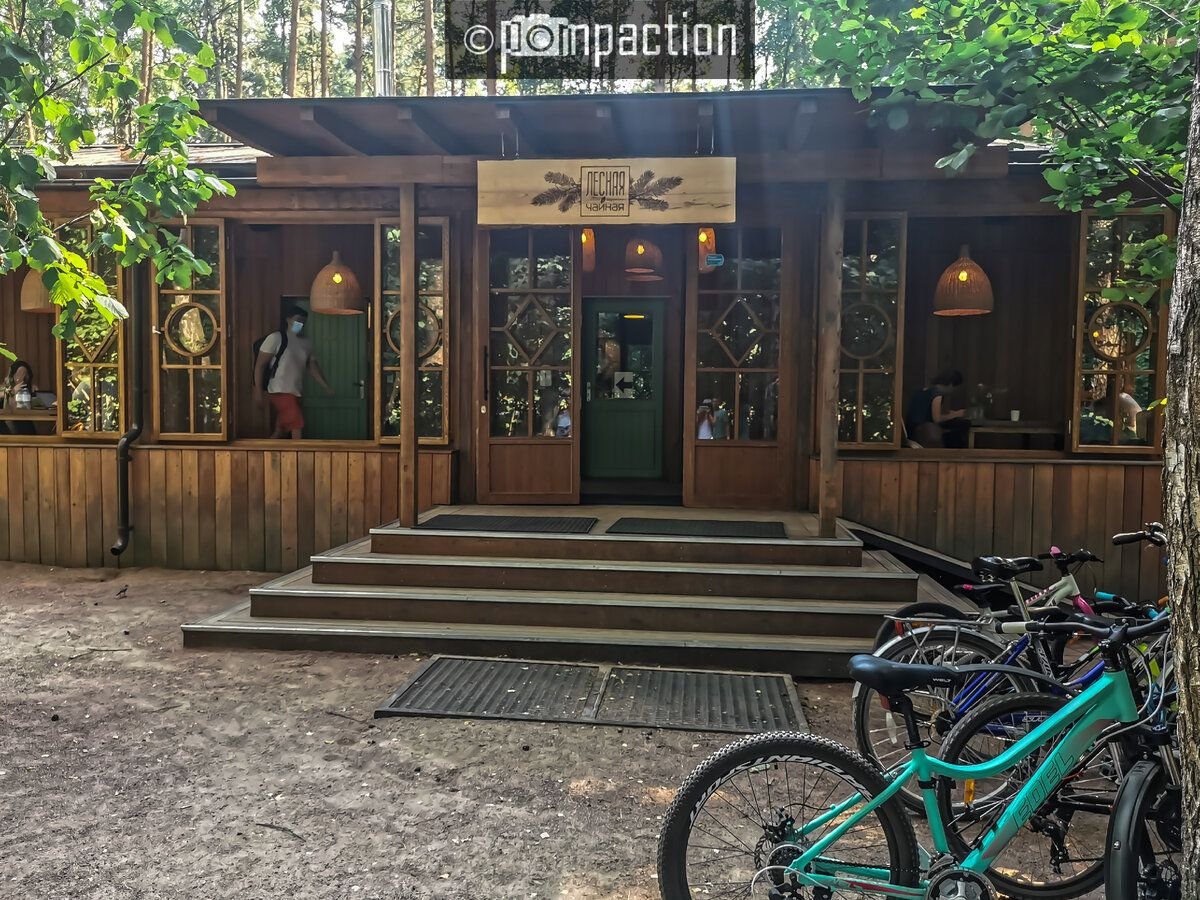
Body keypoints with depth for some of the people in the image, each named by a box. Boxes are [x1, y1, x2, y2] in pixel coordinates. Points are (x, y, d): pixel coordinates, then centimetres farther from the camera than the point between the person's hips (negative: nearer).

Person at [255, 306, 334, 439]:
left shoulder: (307, 343, 12)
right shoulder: (276, 338, -7)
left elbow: (312, 367, 14)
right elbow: (260, 365, -8)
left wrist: (327, 387, 1)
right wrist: (259, 391, -15)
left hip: (296, 393, 7)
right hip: (280, 391, -7)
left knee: (280, 431, 12)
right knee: (297, 427, -14)